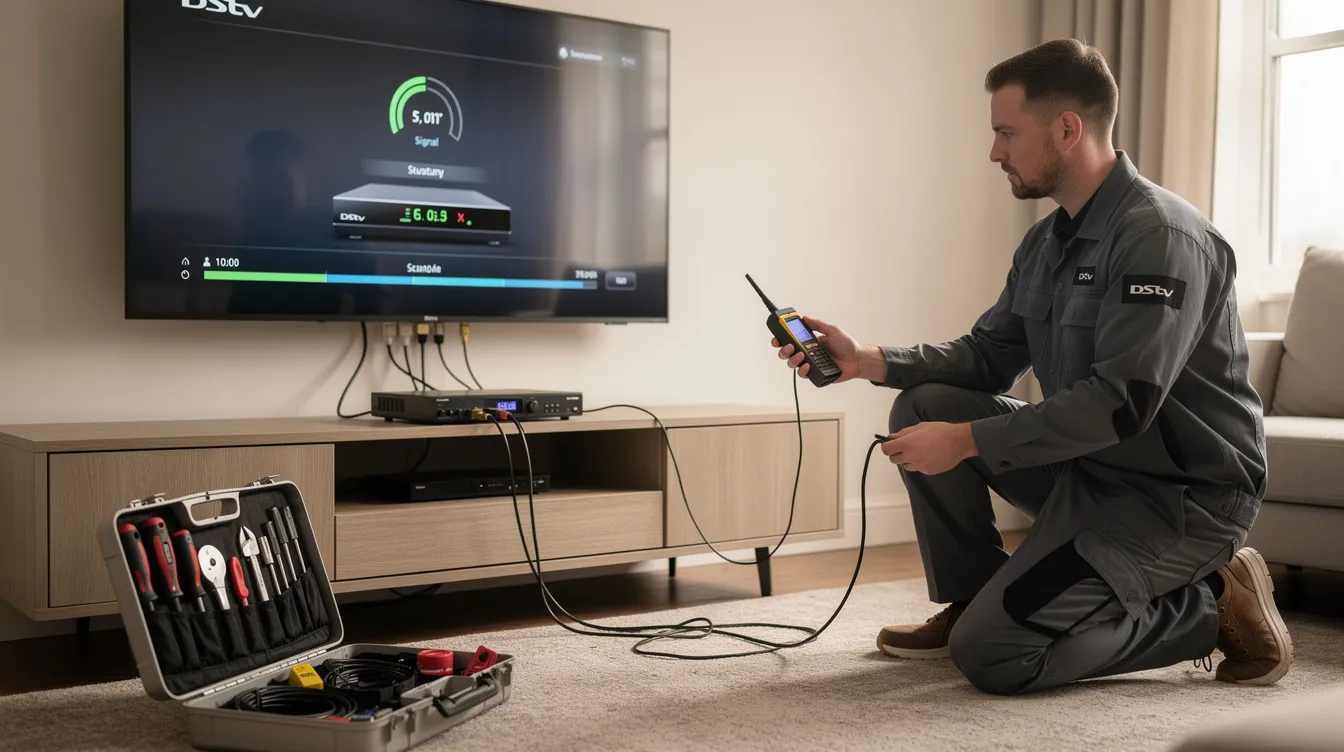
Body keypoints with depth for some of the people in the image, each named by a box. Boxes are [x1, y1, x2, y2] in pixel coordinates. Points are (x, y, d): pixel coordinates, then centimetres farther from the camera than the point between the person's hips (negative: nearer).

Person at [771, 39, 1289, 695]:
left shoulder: (1160, 235, -21)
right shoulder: (1047, 241, 8)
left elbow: (1121, 402, -28)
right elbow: (989, 356, 12)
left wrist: (969, 440, -25)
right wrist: (868, 361, -1)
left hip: (1182, 493, -9)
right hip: (1089, 468, 9)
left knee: (990, 653, -17)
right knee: (923, 406, -1)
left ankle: (1213, 607, 0)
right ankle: (969, 604, 9)